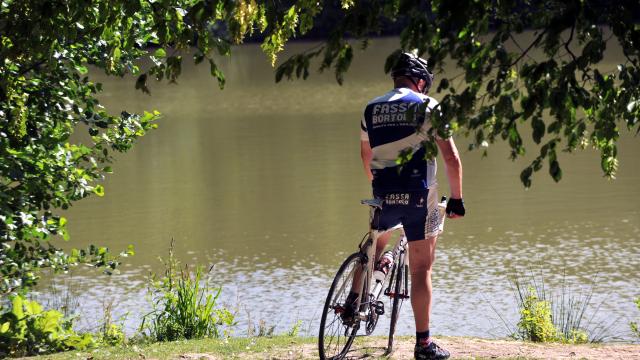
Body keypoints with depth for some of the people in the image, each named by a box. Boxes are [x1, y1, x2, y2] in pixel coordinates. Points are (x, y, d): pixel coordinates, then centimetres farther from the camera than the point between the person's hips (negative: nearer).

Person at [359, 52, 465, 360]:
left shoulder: (371, 109, 11)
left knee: (376, 243, 32)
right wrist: (457, 198, 3)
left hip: (383, 195, 3)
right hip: (419, 196, -3)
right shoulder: (427, 107, -2)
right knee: (421, 268, 1)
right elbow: (451, 157, -6)